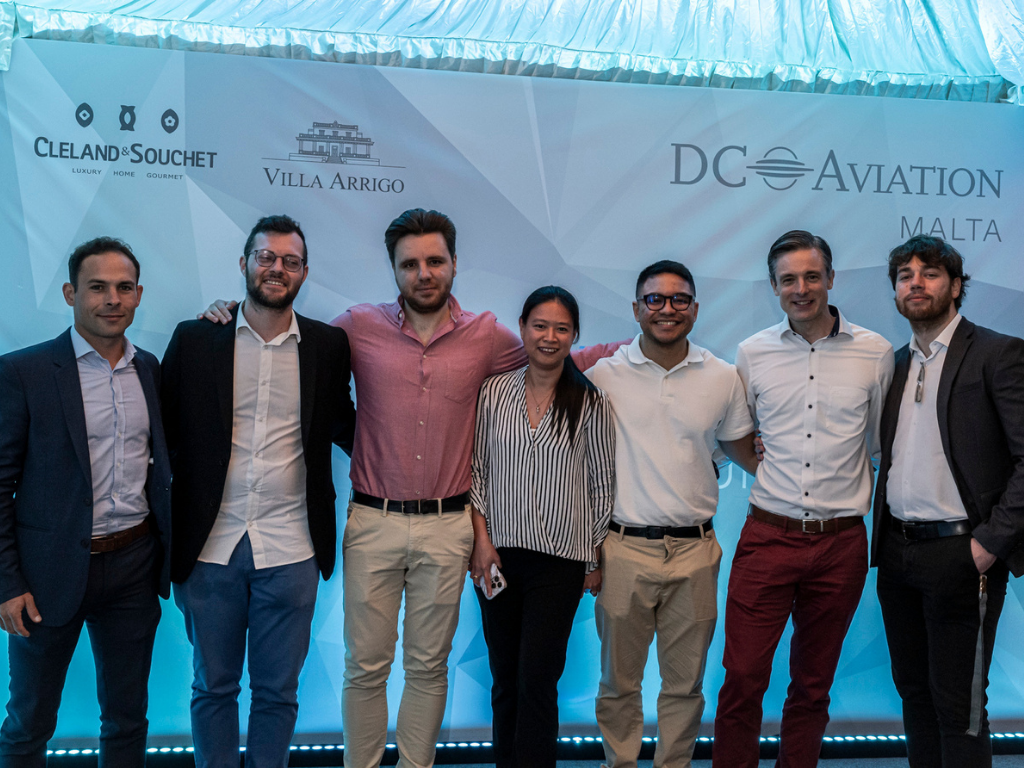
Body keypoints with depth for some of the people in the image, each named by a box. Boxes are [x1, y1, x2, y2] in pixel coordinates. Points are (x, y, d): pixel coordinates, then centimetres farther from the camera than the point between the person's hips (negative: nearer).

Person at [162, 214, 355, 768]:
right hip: (210, 547, 0)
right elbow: (165, 433, 3)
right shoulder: (194, 339, 0)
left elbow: (342, 426, 15)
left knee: (277, 692, 12)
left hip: (290, 550, 0)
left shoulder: (328, 345, 3)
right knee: (213, 687, 15)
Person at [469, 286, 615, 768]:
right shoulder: (494, 391, 3)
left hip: (560, 560, -2)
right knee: (504, 679, 11)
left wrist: (594, 560, 2)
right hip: (497, 555, 2)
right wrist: (482, 539, -2)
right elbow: (477, 470, 6)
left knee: (537, 679, -5)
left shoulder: (590, 402, -2)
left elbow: (603, 485, 3)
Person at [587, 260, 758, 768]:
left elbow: (744, 450, 16)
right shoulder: (603, 376, -1)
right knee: (619, 681, 10)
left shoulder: (722, 378, 4)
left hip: (695, 551, 2)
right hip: (624, 549, -1)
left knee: (685, 682, 13)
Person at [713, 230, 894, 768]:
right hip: (768, 537, 0)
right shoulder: (752, 352, 3)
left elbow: (882, 444, 12)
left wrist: (868, 502, 11)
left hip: (842, 542, 1)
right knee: (743, 679, -1)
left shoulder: (875, 352, 2)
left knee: (813, 683, 14)